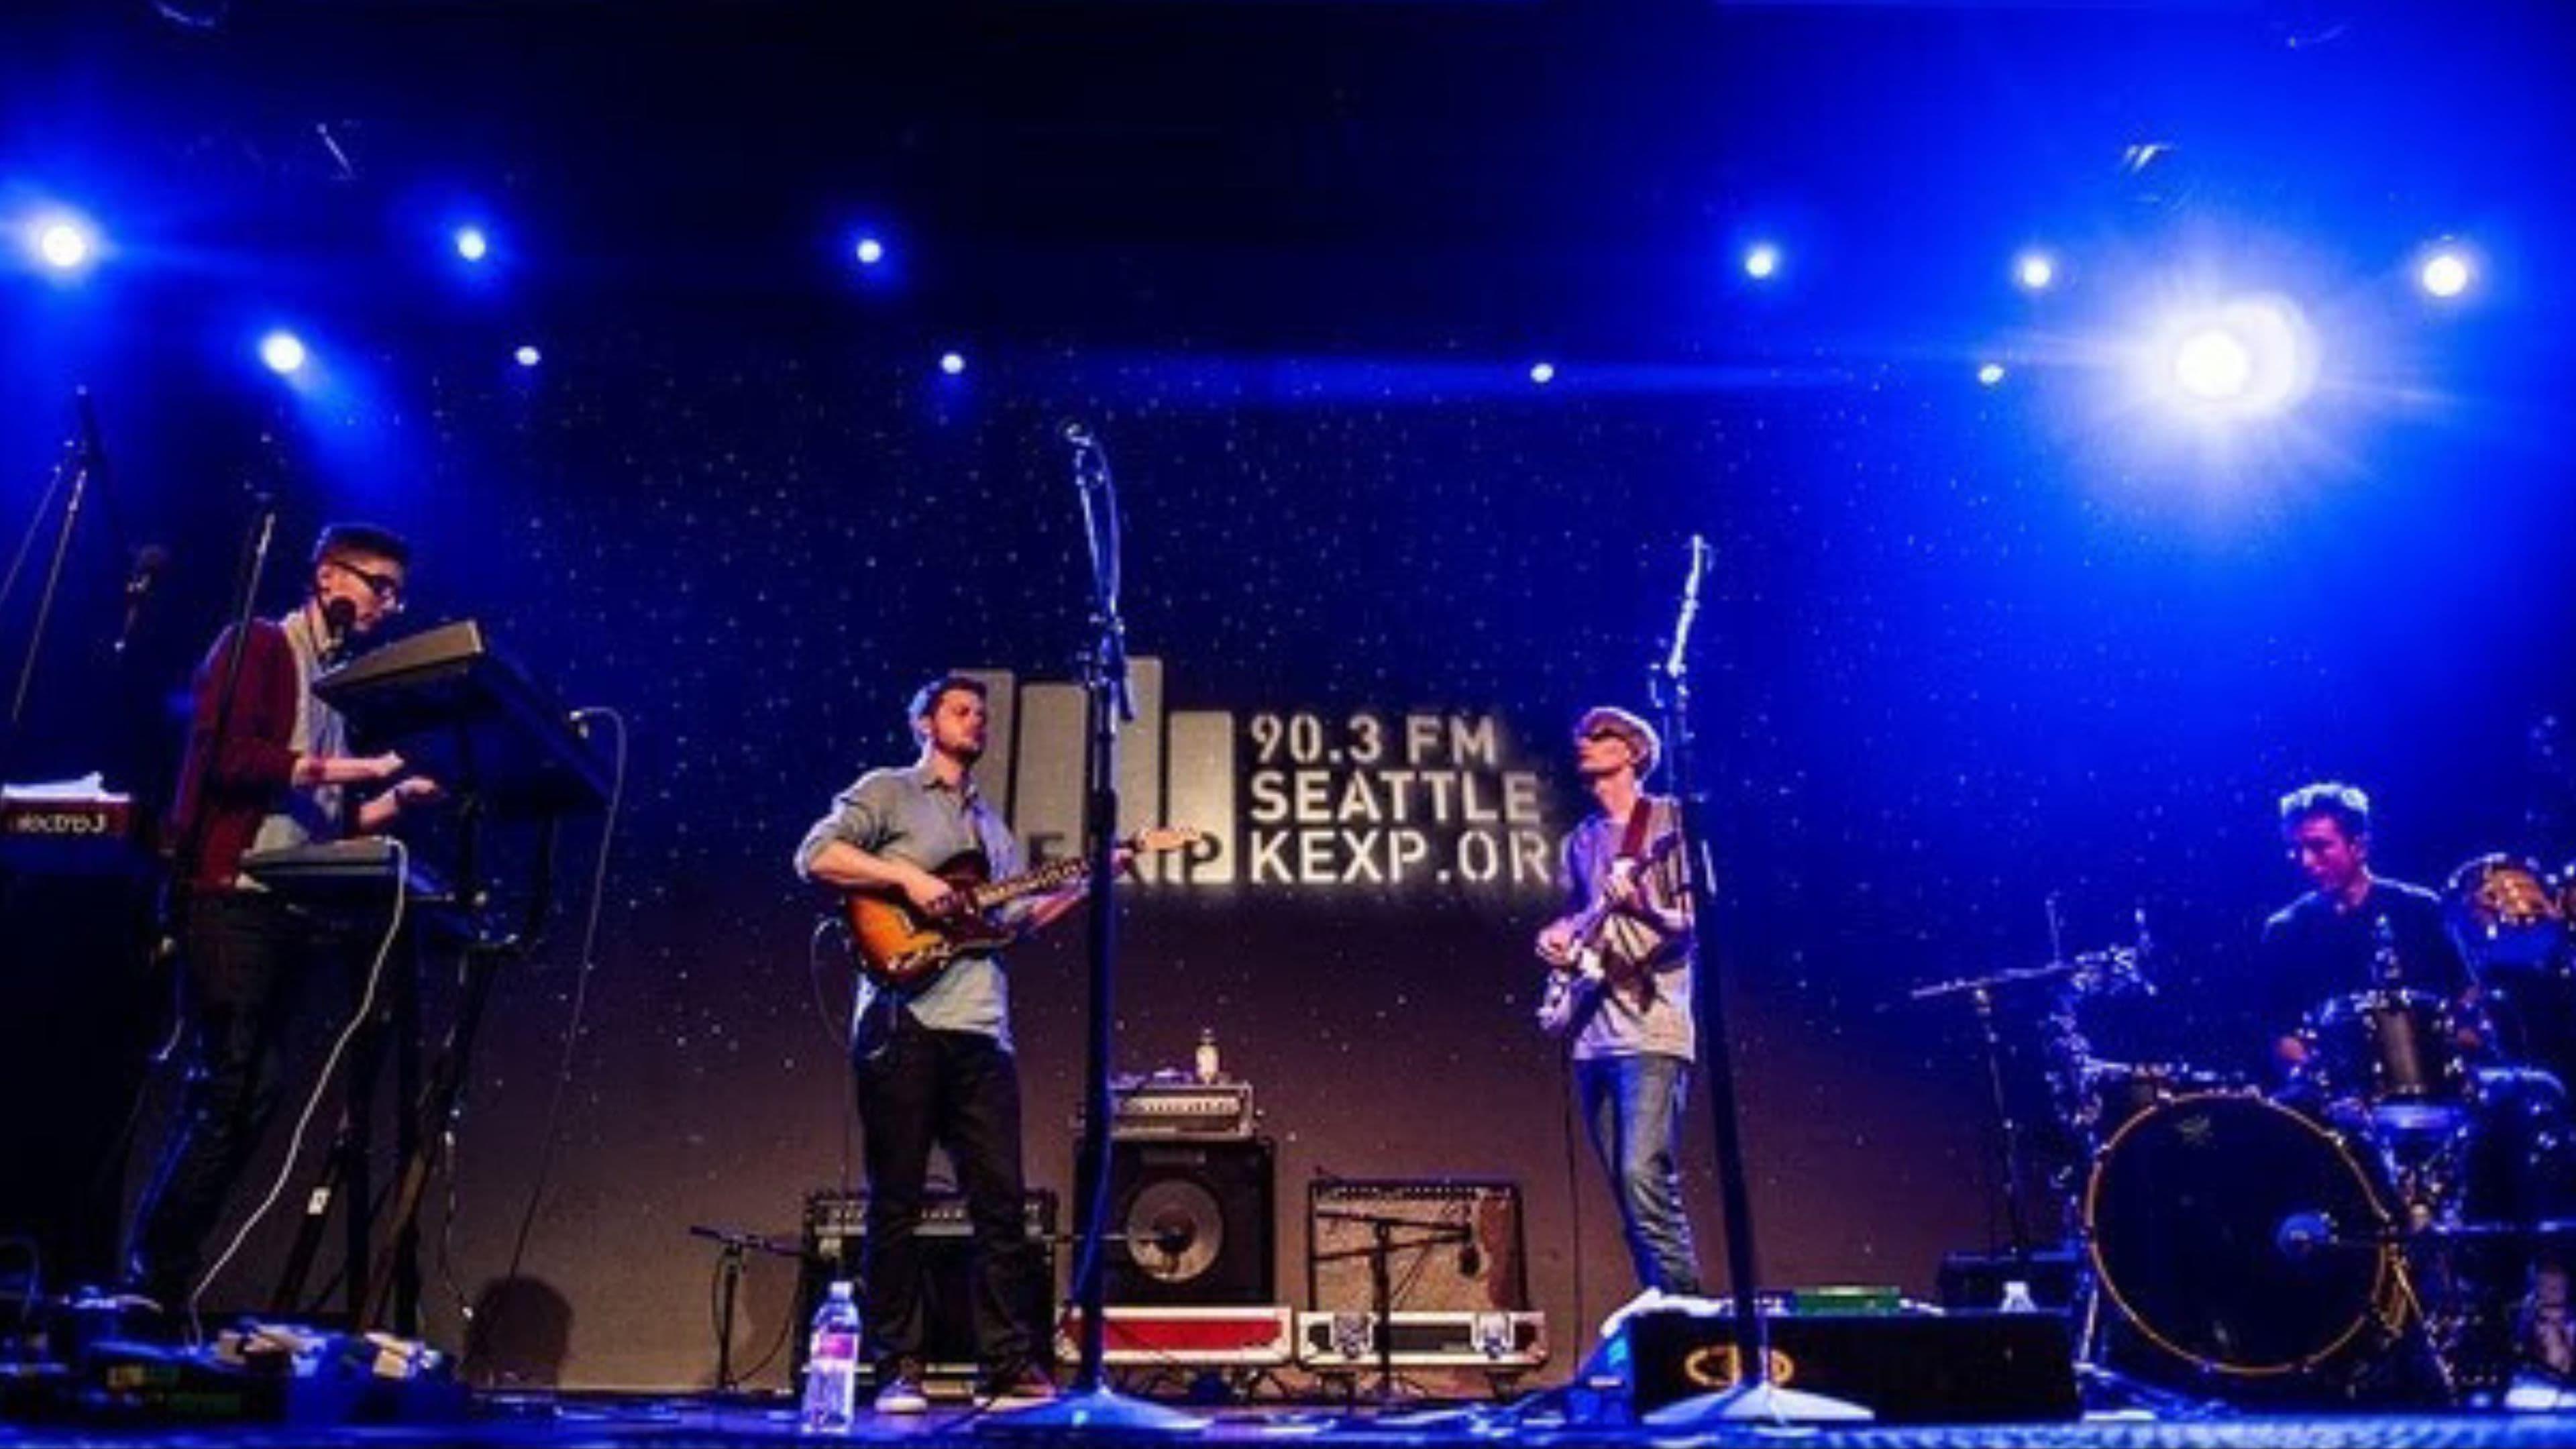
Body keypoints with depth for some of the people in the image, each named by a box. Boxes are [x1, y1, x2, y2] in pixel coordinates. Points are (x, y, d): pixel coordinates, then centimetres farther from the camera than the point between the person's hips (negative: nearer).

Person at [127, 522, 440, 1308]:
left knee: (232, 1092, 7)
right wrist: (344, 767, -14)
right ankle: (156, 1271, 0)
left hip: (298, 912, 7)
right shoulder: (257, 647, 1)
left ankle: (160, 1268, 14)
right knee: (242, 1085, -11)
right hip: (232, 898, -7)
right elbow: (226, 754, -15)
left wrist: (397, 798, 1)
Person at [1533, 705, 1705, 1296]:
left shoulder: (1669, 820, 1)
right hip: (1592, 1035, 7)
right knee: (1628, 1188, 7)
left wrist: (1641, 905, -23)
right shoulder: (1580, 841, 19)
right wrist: (1556, 939, 4)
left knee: (1643, 1175, -18)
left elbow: (1693, 924, -5)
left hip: (1651, 1030, -6)